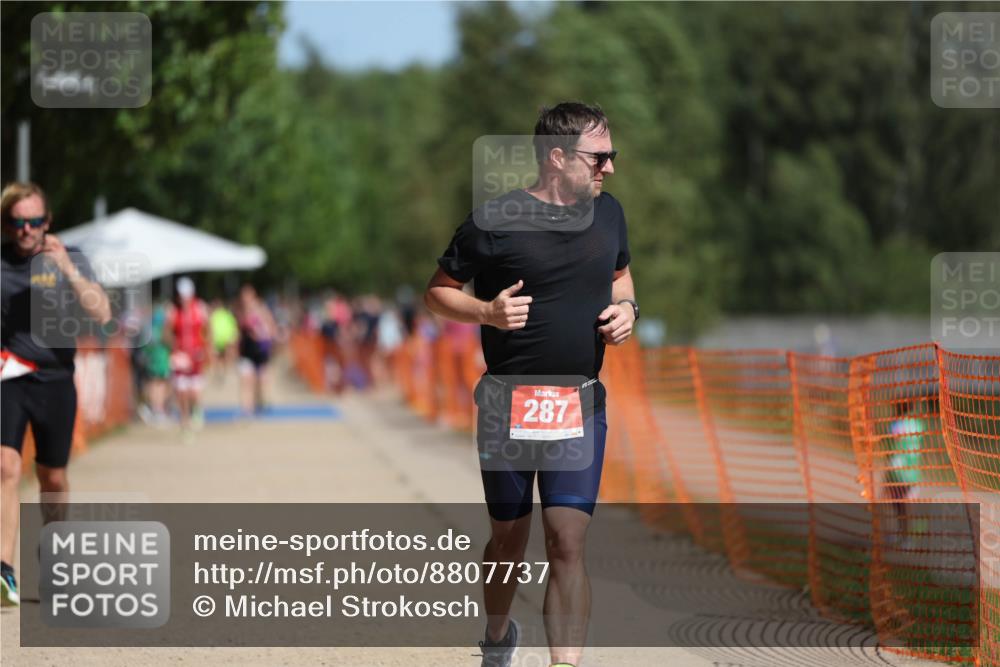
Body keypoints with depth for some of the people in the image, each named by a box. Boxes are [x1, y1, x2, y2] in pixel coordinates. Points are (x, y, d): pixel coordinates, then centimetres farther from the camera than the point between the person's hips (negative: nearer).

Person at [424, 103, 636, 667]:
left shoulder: (608, 213, 7)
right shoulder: (495, 220, -9)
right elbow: (438, 291, 0)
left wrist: (626, 307, 3)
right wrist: (487, 312, -18)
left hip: (581, 403, 2)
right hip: (508, 403, -2)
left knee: (568, 541, -10)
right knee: (509, 537, 11)